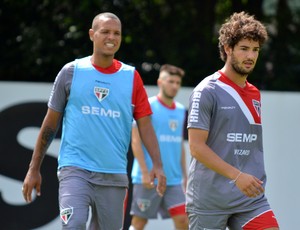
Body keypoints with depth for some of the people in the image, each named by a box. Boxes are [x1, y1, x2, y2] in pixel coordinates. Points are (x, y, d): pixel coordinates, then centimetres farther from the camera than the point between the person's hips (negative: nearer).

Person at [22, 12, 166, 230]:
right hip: (75, 169, -2)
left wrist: (157, 165, -10)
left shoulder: (131, 77, 7)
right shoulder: (72, 71, 3)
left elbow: (145, 125, 5)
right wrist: (34, 169, 7)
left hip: (114, 176, 2)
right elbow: (50, 124, 8)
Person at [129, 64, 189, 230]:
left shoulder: (180, 110, 14)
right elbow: (136, 141, -10)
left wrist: (184, 175, 17)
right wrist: (145, 172, -17)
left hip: (174, 179, 6)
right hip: (150, 178, -6)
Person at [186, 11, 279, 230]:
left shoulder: (255, 95, 14)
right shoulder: (207, 91, -8)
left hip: (252, 198, 5)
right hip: (209, 201, -5)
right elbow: (196, 146, -15)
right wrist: (237, 176, -22)